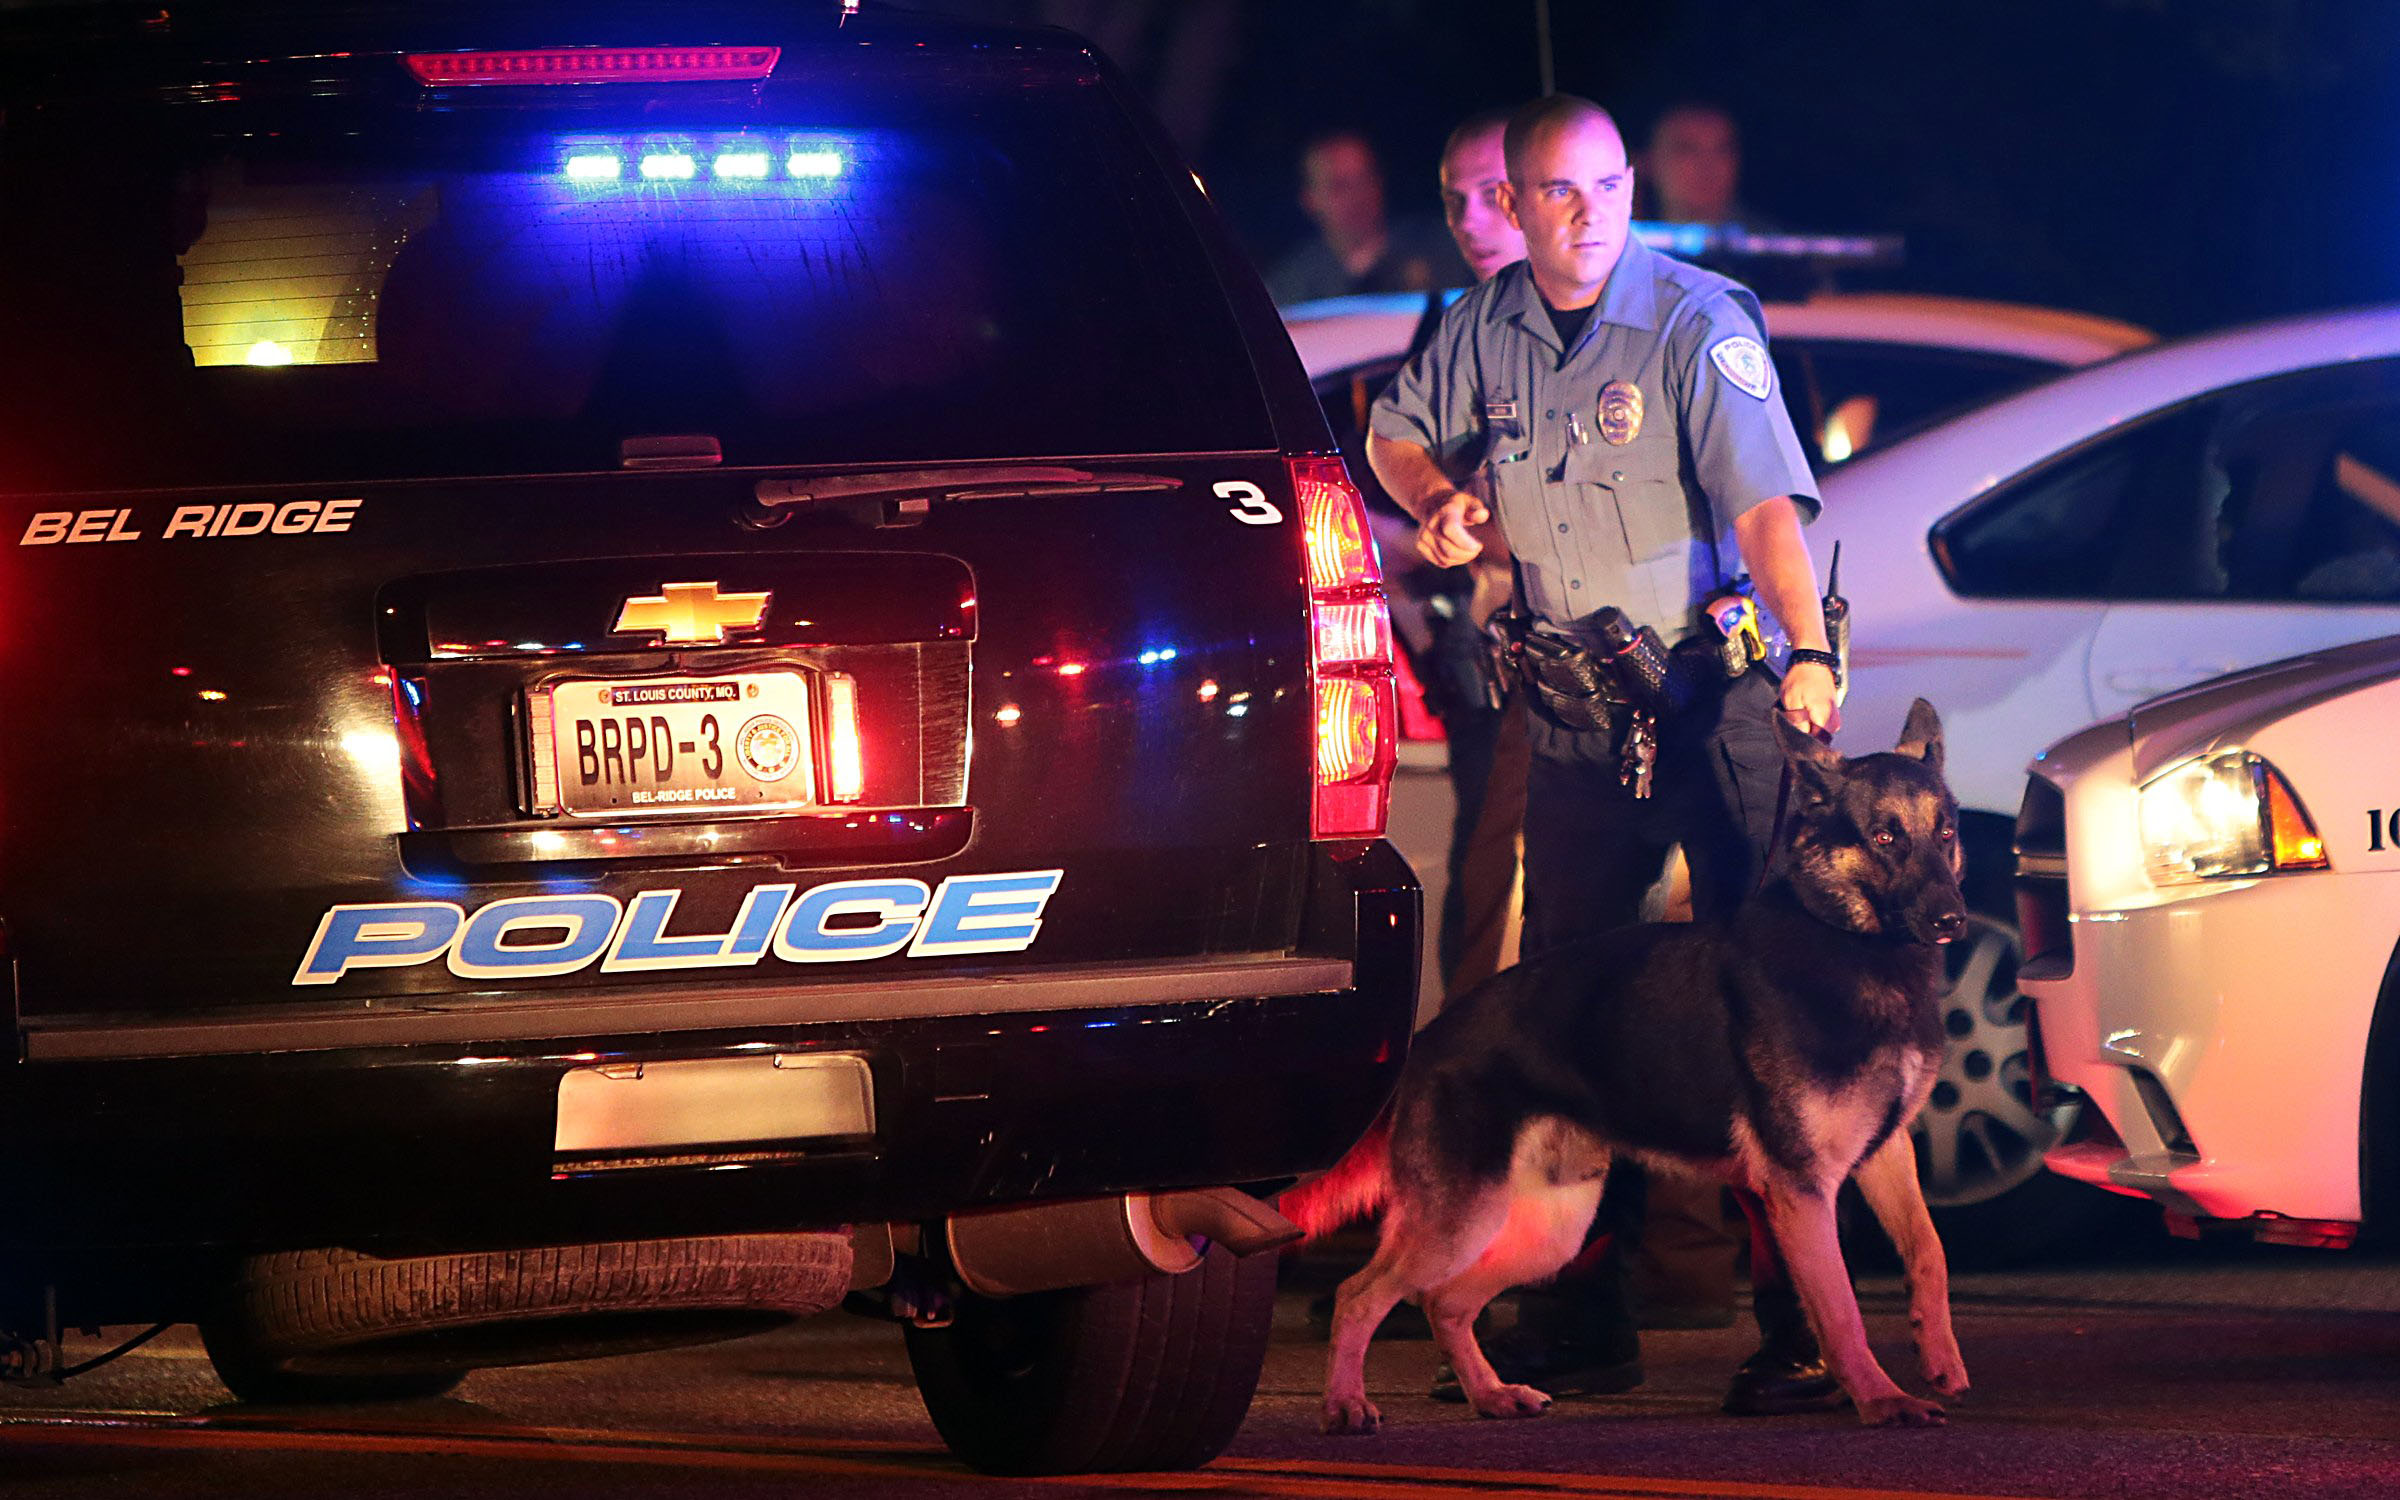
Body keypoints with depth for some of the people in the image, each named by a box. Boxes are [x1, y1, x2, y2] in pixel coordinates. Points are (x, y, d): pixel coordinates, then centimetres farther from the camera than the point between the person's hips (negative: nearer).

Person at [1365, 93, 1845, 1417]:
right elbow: (1397, 432, 24)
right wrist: (1439, 501, 2)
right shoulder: (1486, 329, 4)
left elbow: (1765, 503, -24)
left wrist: (1807, 650, -39)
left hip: (1716, 696, -6)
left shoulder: (1697, 324, -13)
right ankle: (1576, 1327, 15)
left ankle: (1799, 1333, -10)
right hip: (1573, 711, 6)